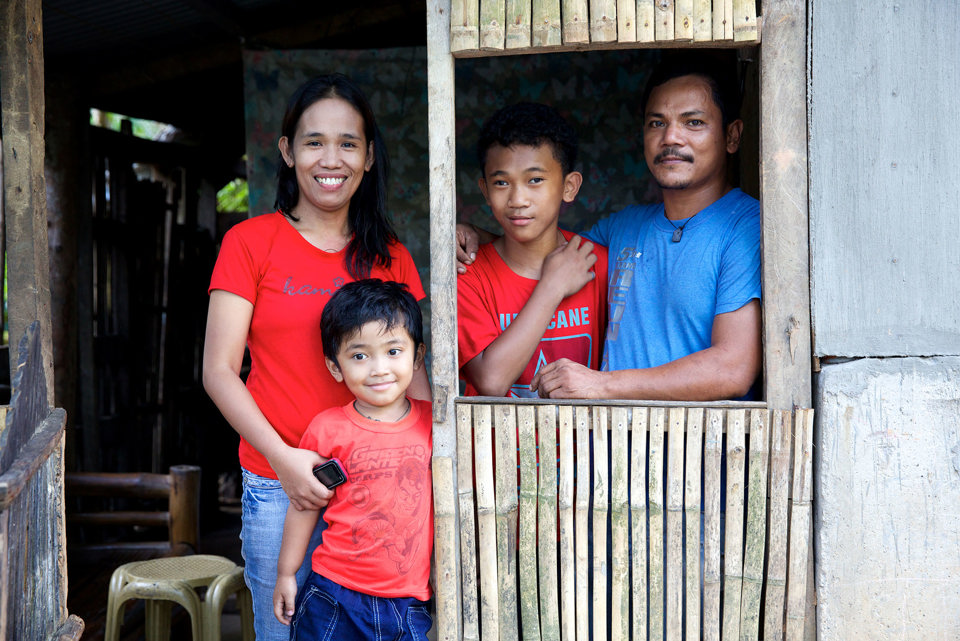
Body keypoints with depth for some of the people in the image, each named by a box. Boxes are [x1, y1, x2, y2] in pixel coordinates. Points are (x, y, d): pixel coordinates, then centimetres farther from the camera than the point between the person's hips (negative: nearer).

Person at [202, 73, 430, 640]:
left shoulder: (391, 258, 8)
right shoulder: (251, 242, -1)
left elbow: (411, 371, 9)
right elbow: (219, 370, -4)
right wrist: (283, 458, -15)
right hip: (279, 485, -2)